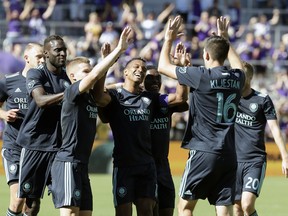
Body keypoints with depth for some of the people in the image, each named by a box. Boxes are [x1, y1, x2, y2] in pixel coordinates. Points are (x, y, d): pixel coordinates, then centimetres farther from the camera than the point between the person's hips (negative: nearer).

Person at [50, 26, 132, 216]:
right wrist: (119, 49, -21)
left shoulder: (91, 96, 14)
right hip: (67, 163, -9)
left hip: (82, 164, 9)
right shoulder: (72, 93, -10)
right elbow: (94, 75, -21)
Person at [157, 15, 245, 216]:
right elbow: (238, 66, 34)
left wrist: (169, 39, 16)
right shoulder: (237, 78, 6)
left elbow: (163, 66, 3)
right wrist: (225, 39, 40)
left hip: (204, 153, -5)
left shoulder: (202, 76, -10)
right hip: (229, 154, 5)